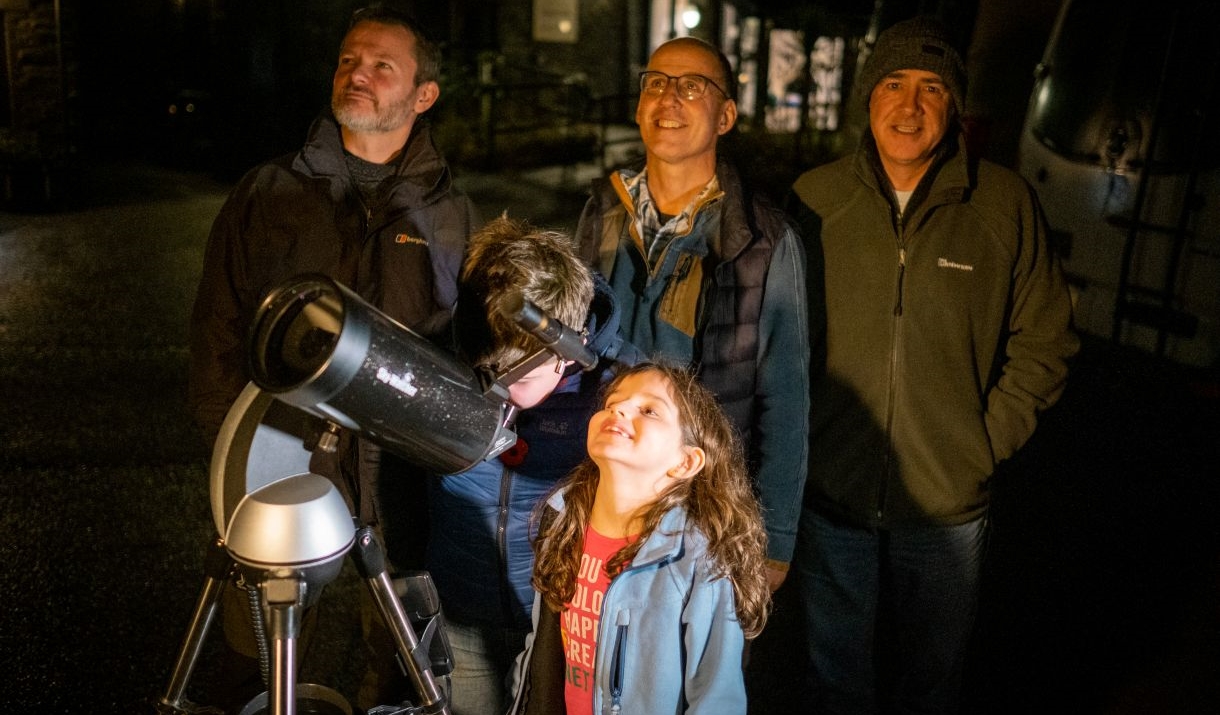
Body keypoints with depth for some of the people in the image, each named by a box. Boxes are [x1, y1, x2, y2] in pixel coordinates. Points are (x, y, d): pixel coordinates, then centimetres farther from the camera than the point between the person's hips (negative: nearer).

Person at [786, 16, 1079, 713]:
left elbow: (1045, 339, 2)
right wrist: (796, 441, -1)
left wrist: (987, 439, -4)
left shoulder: (1006, 204, -7)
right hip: (831, 499, 1)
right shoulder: (815, 197, -5)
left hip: (948, 507, 0)